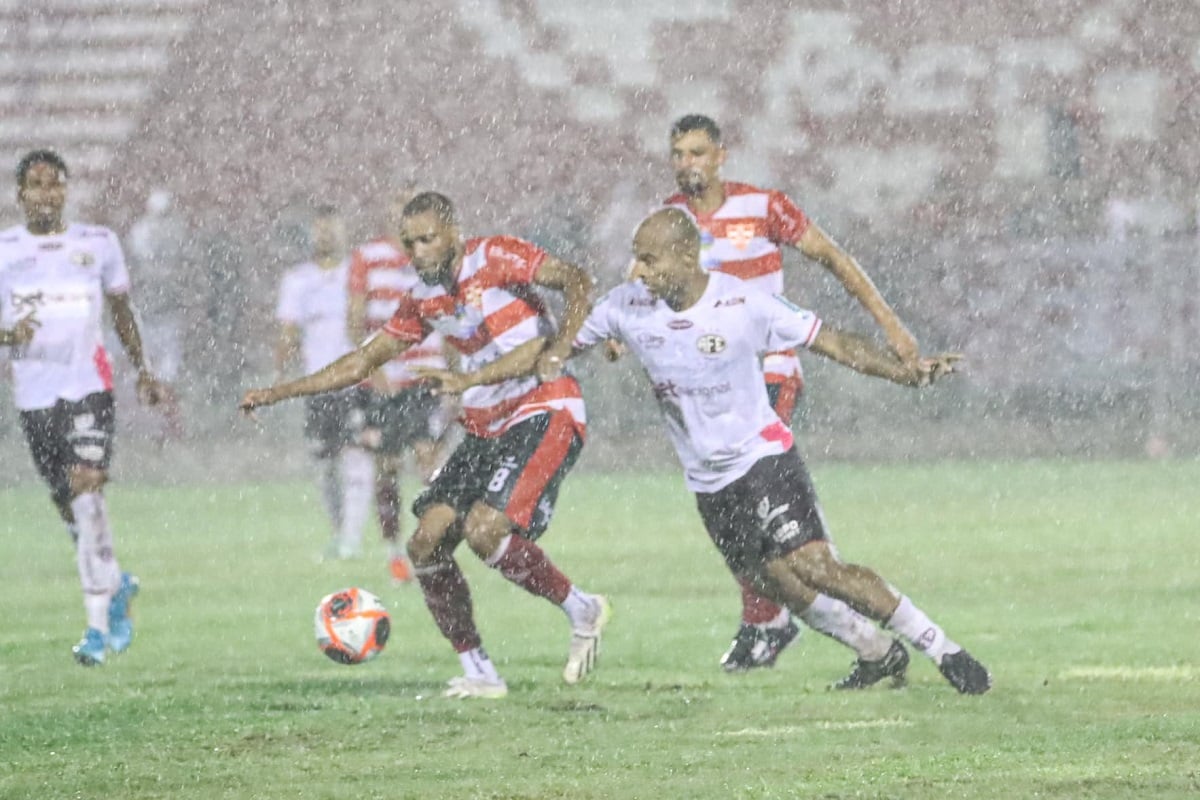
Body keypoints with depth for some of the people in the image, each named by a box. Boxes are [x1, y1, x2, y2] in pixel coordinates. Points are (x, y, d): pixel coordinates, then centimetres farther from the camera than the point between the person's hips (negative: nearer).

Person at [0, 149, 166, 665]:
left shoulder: (98, 244, 6)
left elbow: (121, 311, 19)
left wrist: (142, 370, 23)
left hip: (89, 386, -2)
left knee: (86, 487, -19)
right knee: (69, 506, 8)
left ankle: (99, 623, -19)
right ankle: (117, 586, 35)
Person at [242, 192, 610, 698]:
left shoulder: (495, 258, -9)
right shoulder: (424, 300, 11)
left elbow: (575, 281, -19)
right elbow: (365, 360, 19)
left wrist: (560, 347, -36)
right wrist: (279, 393, 15)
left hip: (544, 413, -8)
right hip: (486, 428, 8)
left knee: (484, 531, -24)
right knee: (426, 543, -3)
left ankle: (583, 612, -3)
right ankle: (478, 674, 3)